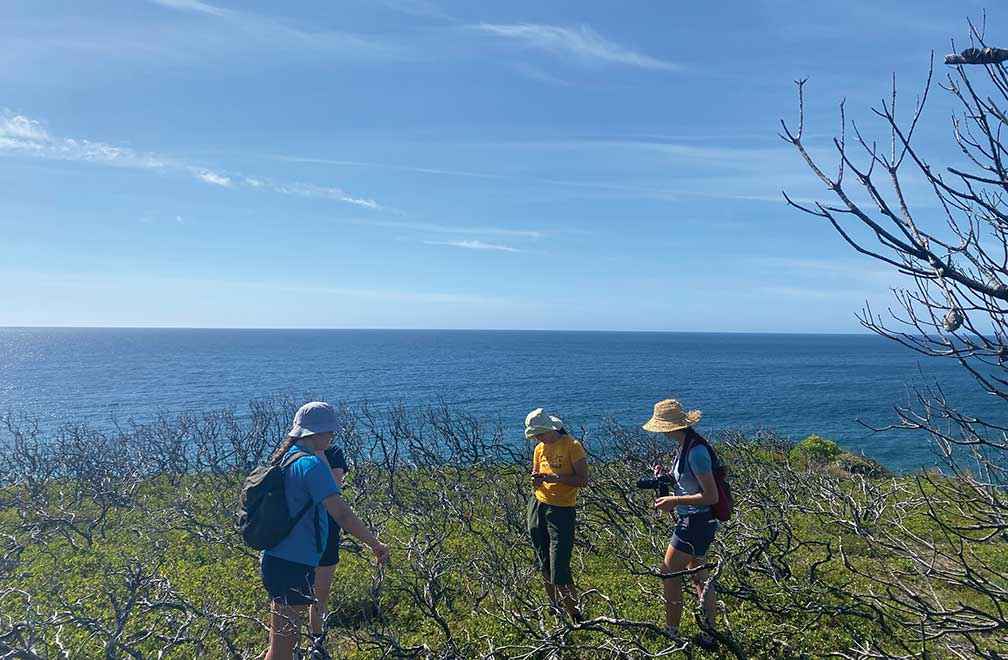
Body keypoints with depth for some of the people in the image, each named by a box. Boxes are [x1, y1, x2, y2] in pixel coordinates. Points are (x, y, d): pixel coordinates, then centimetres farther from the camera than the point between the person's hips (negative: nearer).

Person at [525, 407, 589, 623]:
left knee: (559, 567, -9)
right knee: (543, 564, 13)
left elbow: (583, 480, -13)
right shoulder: (539, 449, 8)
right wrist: (536, 480, -7)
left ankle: (574, 614, 5)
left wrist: (553, 478, -23)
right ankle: (553, 607, 28)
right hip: (538, 506, 6)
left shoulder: (572, 446, -10)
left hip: (562, 509, -6)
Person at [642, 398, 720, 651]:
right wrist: (668, 475, 1)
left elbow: (711, 496, -24)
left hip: (697, 522, -10)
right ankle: (708, 634, 28)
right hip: (692, 520, 10)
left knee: (669, 572, 1)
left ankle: (671, 632, 15)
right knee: (698, 574, 17)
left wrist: (674, 501, -22)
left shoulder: (696, 451, -25)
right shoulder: (683, 445, 5)